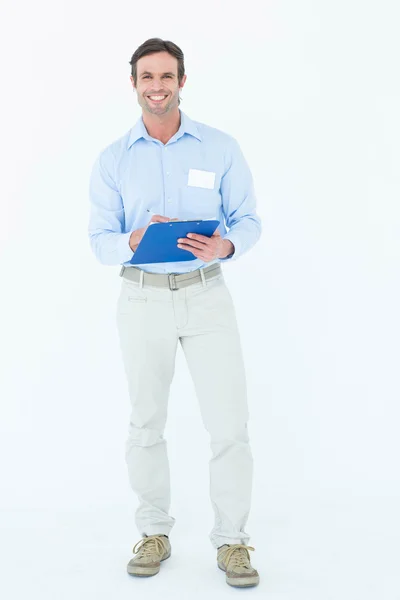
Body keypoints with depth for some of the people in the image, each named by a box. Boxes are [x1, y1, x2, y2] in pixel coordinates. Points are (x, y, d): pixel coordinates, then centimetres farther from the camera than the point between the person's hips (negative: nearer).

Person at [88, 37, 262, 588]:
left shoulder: (221, 148, 0)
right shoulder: (112, 160, 3)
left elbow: (249, 221, 1)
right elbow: (100, 240, 1)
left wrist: (223, 246, -21)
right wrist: (135, 242, -22)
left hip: (207, 294, -1)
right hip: (143, 299, 1)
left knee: (229, 422, -4)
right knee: (146, 422, 11)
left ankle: (232, 540, 12)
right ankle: (154, 532, 28)